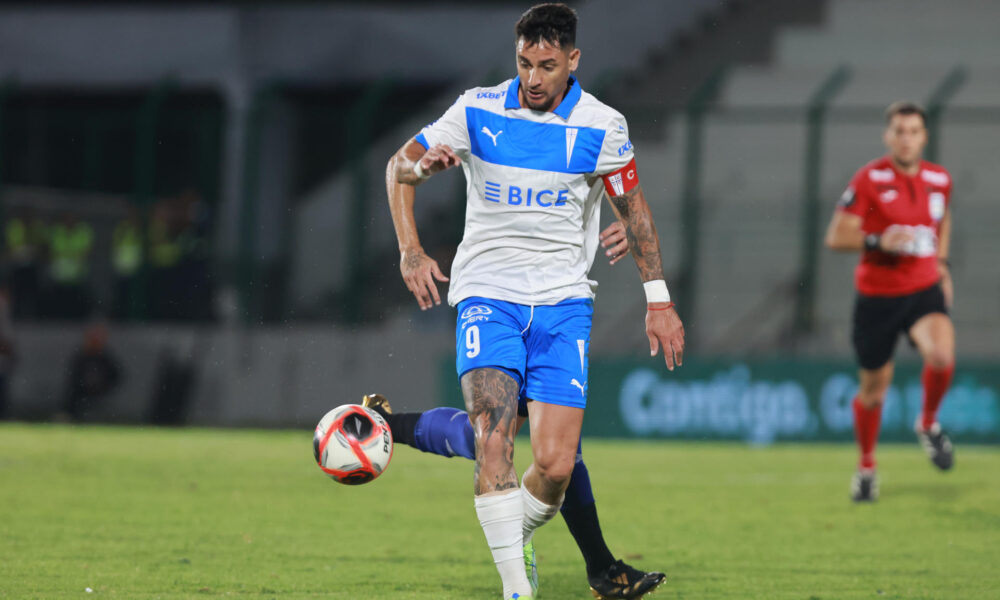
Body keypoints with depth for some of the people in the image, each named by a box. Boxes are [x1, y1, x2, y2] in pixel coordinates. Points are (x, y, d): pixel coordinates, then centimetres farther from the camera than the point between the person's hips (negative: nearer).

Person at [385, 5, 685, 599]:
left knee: (556, 466, -11)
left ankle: (519, 538, 23)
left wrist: (660, 300, 9)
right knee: (495, 430, -25)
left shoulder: (601, 126, -1)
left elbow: (634, 208, 11)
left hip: (563, 301, 1)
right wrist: (411, 251, -9)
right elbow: (400, 166, 4)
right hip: (487, 290, -1)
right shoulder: (478, 110, -2)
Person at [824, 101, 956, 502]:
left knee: (942, 355, -26)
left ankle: (928, 424, 4)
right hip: (877, 293, -2)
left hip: (925, 289, 2)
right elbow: (836, 237, -11)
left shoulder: (939, 180, 3)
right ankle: (866, 466, 30)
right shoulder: (869, 180, -10)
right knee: (874, 387, 7)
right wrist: (878, 242, -25)